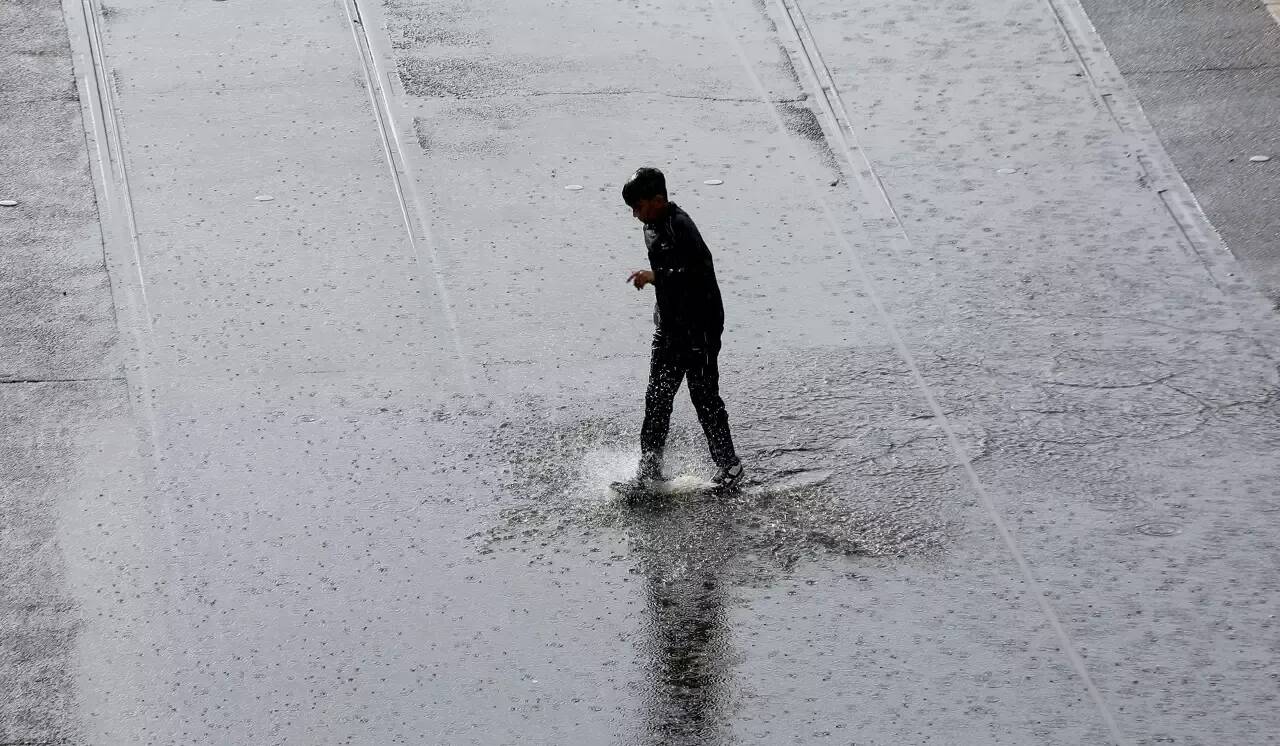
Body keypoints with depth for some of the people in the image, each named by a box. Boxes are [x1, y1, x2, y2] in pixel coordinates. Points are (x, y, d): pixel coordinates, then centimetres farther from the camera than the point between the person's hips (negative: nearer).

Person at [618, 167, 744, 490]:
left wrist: (656, 276, -26)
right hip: (669, 325, 9)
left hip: (700, 323, -9)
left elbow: (701, 271, -25)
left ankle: (728, 467, 5)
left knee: (704, 396, -4)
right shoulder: (652, 229, 11)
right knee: (657, 397, 7)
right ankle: (650, 469, 12)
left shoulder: (680, 226, -18)